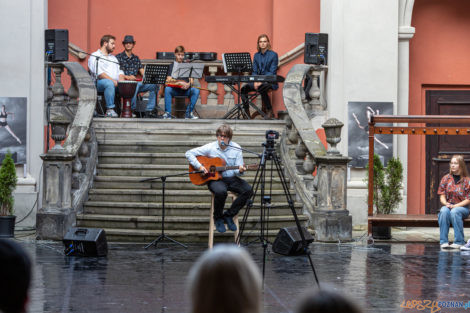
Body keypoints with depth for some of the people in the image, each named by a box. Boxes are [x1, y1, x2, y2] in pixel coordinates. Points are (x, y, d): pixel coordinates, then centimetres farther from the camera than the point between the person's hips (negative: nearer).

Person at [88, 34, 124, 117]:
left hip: (115, 83, 6)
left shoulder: (113, 58, 31)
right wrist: (112, 80, -20)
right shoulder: (95, 56, 7)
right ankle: (110, 110, -38)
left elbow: (119, 71, 21)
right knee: (109, 83, -40)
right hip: (99, 83, -6)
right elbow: (98, 73, -9)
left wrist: (121, 79, -3)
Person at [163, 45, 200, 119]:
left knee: (196, 91, -28)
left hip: (185, 89, 1)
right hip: (174, 89, -1)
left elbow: (191, 80, 9)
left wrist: (188, 84, -15)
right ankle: (168, 113, -32)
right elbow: (168, 80, -1)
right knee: (167, 89, -33)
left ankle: (189, 113, -25)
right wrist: (180, 83, -17)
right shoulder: (171, 66, 11)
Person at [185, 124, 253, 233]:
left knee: (248, 190, -23)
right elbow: (189, 153, -1)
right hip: (214, 178, -3)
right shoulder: (210, 148, -3)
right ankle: (218, 218, -8)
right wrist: (199, 166, -14)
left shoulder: (236, 148, 2)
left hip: (231, 178, 3)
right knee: (221, 191, -38)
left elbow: (237, 170, 3)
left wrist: (240, 170, -22)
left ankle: (229, 215, -5)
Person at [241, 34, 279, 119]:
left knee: (261, 89, -37)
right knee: (244, 89, -19)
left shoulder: (273, 55, -4)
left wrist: (261, 82, -21)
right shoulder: (256, 55, 12)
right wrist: (255, 82, -11)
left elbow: (272, 72, -9)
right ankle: (246, 113, -13)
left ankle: (269, 111, -18)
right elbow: (254, 71, 10)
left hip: (270, 82, -5)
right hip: (258, 80, 5)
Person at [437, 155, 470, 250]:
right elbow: (442, 195, 8)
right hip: (448, 205, 2)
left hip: (462, 207, -2)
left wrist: (455, 206, -17)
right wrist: (446, 204, -13)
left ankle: (459, 242, -33)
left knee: (454, 212, -37)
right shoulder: (446, 178, 9)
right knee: (444, 211, -33)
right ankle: (443, 241, -34)